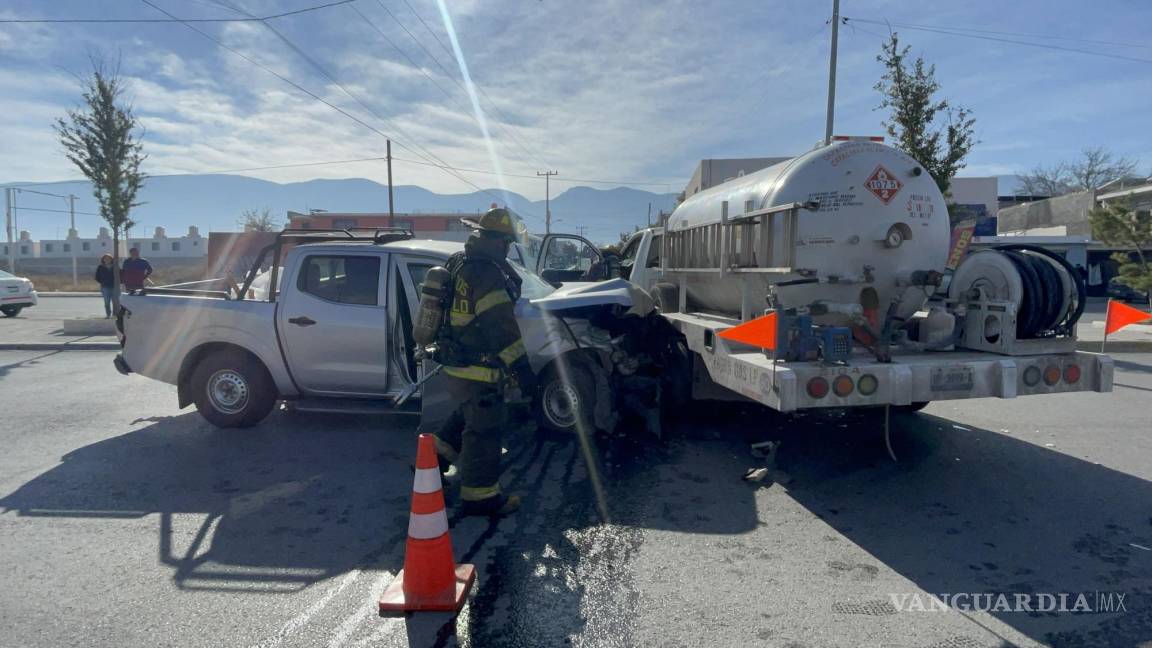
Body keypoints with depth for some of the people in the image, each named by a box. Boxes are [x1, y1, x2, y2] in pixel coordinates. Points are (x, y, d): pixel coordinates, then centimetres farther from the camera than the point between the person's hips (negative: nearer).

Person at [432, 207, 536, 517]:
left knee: (470, 413, 30)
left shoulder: (458, 263, 8)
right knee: (484, 430, 3)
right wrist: (522, 367, -24)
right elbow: (502, 326, -26)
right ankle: (480, 496, 13)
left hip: (454, 366, 9)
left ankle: (439, 451, 38)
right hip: (477, 371, -9)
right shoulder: (487, 274, -22)